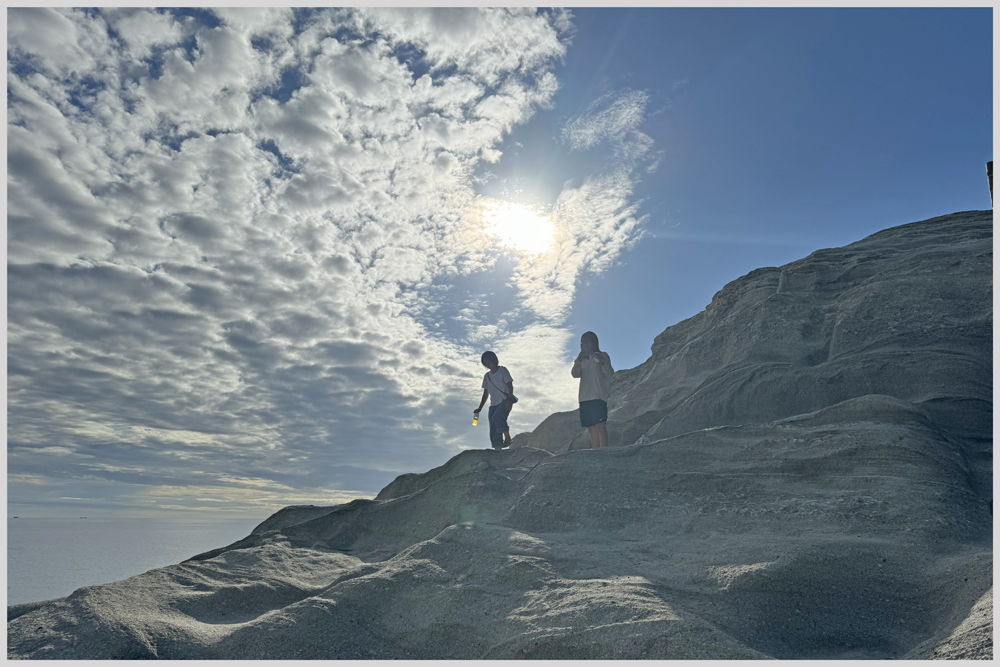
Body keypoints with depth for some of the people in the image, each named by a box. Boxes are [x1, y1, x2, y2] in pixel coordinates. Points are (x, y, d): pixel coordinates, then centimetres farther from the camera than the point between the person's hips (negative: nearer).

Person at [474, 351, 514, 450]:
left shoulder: (502, 370, 0)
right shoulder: (487, 376, 16)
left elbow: (510, 386, -7)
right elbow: (486, 393, 20)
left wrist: (509, 400, -22)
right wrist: (480, 408, 13)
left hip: (504, 401, -6)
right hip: (493, 404, 6)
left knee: (496, 417, -32)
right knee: (493, 429, -3)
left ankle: (507, 438, -18)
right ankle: (498, 450, -4)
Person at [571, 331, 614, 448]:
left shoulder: (602, 356, 7)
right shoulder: (583, 360, 23)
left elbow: (610, 375, -5)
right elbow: (575, 374, 8)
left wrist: (604, 363, -23)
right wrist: (579, 359, -7)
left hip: (598, 396, -6)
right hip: (585, 398, 6)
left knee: (600, 425, -15)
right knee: (591, 427, 2)